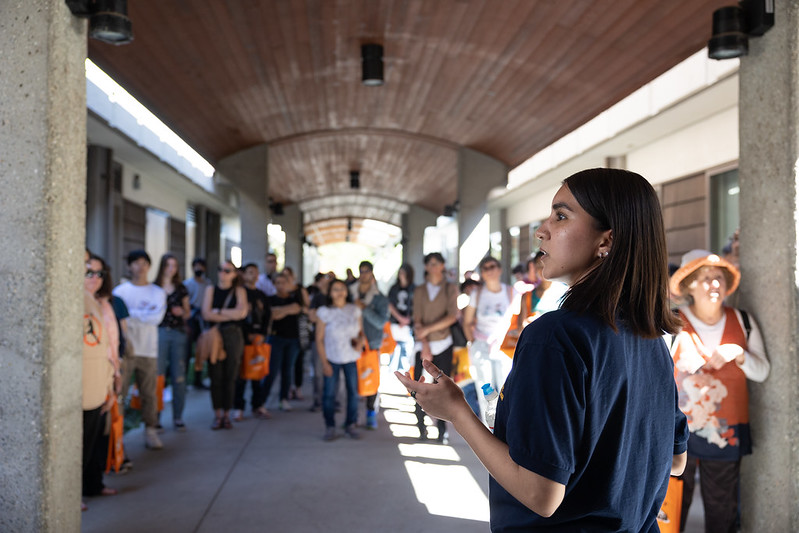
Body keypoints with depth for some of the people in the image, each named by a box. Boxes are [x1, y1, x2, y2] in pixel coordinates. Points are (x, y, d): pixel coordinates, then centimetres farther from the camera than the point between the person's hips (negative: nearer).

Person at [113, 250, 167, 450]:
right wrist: (144, 315, -9)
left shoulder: (158, 292, 10)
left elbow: (157, 317, -5)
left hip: (148, 351, 2)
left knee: (149, 394, 4)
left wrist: (132, 313, -7)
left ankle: (150, 432, 14)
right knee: (119, 392, -4)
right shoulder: (120, 291, 6)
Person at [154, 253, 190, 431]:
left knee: (179, 376, 3)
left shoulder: (181, 288, 13)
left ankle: (178, 417, 11)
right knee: (157, 374, -8)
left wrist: (182, 311, -3)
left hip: (178, 332, 3)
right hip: (159, 331, -3)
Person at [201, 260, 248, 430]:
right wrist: (231, 315, -5)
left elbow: (242, 312, -8)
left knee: (230, 376, 0)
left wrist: (218, 311, -5)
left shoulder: (239, 291, 8)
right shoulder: (211, 289, 10)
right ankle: (217, 415, 7)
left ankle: (226, 415, 8)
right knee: (216, 376, -2)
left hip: (232, 335, -1)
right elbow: (206, 314, -3)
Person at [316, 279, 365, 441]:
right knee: (330, 393, 0)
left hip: (352, 358, 3)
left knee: (353, 391, 7)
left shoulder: (354, 310, 3)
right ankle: (330, 426, 13)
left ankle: (350, 424, 21)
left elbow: (361, 331, 13)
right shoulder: (324, 312, -6)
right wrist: (324, 362, -9)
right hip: (332, 359, -3)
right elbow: (319, 339, -5)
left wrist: (361, 341, -11)